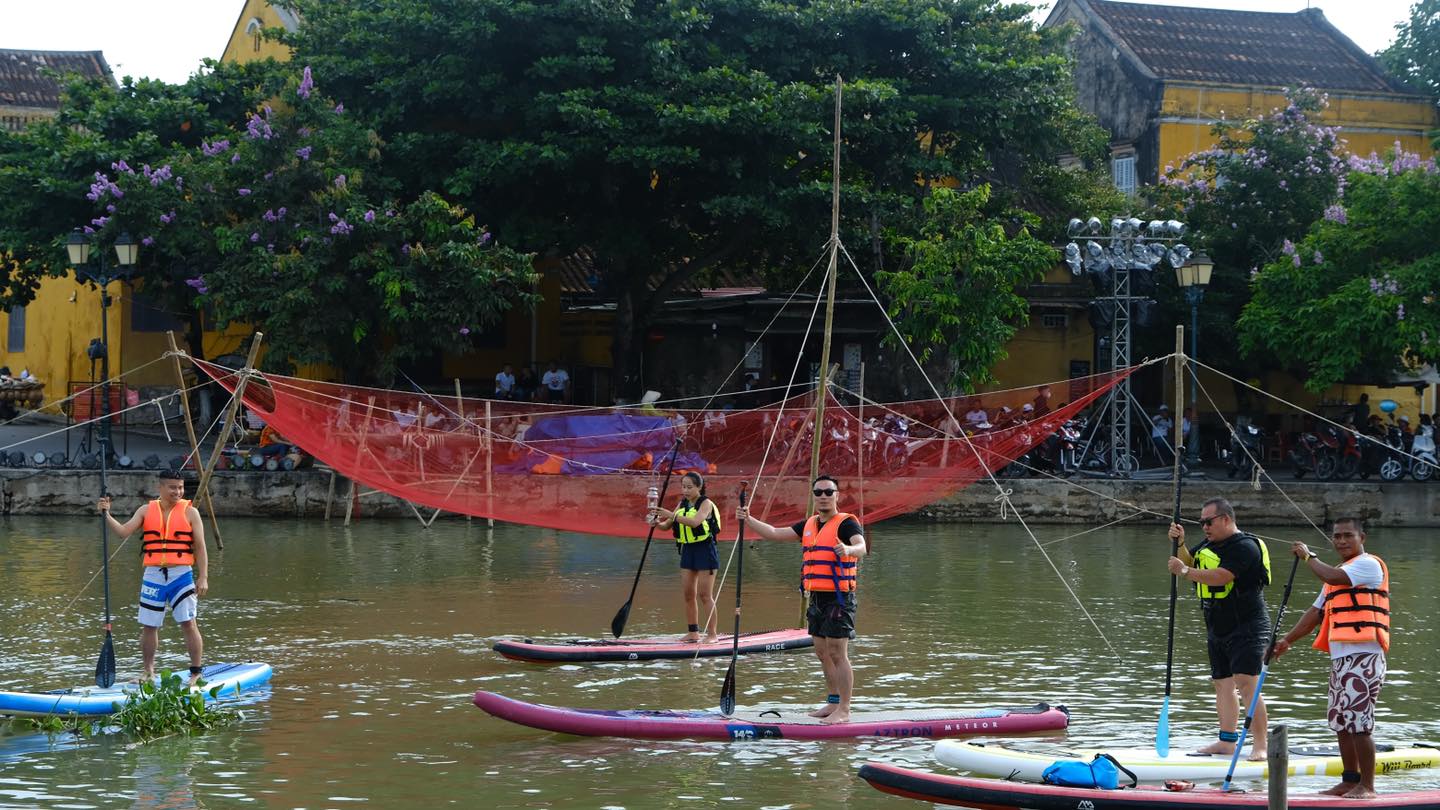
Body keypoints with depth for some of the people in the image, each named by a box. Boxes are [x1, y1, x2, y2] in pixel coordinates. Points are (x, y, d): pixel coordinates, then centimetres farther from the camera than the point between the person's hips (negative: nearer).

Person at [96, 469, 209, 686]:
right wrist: (106, 515, -14)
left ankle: (196, 673, 1)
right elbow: (123, 531, 0)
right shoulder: (146, 511, 8)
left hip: (181, 575, -3)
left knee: (189, 624, -7)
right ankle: (148, 671, 23)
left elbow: (200, 547, 0)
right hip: (153, 575, 3)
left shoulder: (190, 512, 1)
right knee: (148, 626, 7)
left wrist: (203, 577, -7)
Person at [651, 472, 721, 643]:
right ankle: (693, 632, 14)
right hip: (688, 550, 7)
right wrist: (658, 523, -15)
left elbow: (695, 522, -30)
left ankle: (712, 634, -2)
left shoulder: (705, 504, -11)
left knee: (705, 595, -7)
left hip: (705, 550, -7)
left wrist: (672, 515, -35)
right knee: (688, 594, 6)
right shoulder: (682, 505, 9)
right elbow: (667, 526, 8)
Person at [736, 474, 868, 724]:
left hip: (838, 598, -8)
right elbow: (774, 533, 16)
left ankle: (844, 710, -7)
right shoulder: (809, 525, 14)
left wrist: (848, 550, -51)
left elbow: (861, 547, -28)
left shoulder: (846, 523, -10)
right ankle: (834, 703, 24)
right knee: (823, 654, 14)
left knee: (838, 655, -9)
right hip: (817, 598, 8)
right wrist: (748, 520, 4)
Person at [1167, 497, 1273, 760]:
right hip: (1218, 630, 10)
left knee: (1246, 683, -17)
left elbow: (1220, 577, -26)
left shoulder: (1245, 547, -16)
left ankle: (1260, 746, -18)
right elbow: (1191, 565, 21)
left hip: (1246, 629, -10)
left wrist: (1184, 571, -21)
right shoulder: (1209, 545, 14)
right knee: (1222, 684, 12)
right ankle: (1227, 741, 19)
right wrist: (1179, 543, 4)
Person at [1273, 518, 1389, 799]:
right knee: (1340, 723, 10)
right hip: (1340, 657, 10)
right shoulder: (1337, 574, 25)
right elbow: (1316, 612, 25)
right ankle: (1350, 781, 17)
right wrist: (1287, 640, 17)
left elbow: (1332, 577, -22)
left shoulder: (1369, 564, -5)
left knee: (1359, 722, -11)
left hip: (1363, 656, -10)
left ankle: (1367, 786, -6)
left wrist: (1308, 555, -6)